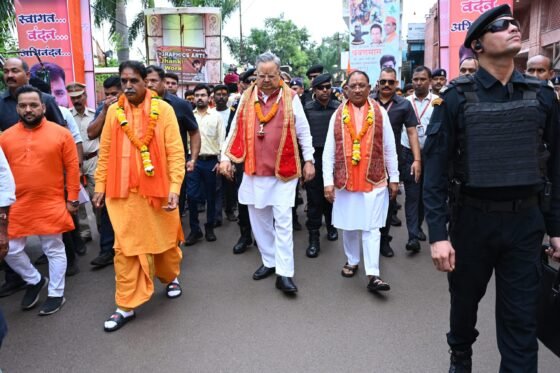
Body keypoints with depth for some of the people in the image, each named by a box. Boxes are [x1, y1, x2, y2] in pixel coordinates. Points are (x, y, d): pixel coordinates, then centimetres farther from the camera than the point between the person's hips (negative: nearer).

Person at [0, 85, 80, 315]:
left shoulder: (61, 134, -4)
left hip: (51, 205, -3)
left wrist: (72, 199, -4)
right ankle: (35, 281, 35)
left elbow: (72, 169, -3)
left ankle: (56, 294, 24)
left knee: (54, 250, 8)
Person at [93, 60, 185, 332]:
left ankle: (171, 277, 43)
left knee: (164, 239, 15)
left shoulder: (163, 109, -6)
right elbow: (105, 152, 9)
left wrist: (175, 187, -16)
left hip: (157, 188, -1)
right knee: (125, 247, 3)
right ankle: (126, 306, 14)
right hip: (123, 191, 2)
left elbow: (175, 151, -9)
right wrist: (100, 185, 7)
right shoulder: (113, 111, 4)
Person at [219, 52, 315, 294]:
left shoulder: (290, 97, -2)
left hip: (284, 171, -3)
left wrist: (308, 160, 2)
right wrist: (225, 157, 2)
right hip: (254, 170, 4)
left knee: (283, 221, -4)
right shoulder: (246, 98, 5)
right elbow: (236, 130, 9)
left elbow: (303, 132, 3)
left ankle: (284, 274, 1)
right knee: (259, 220, 13)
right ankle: (269, 262, 29)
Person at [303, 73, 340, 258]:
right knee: (314, 198, 1)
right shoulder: (307, 109, -1)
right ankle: (314, 237, 7)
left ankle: (331, 225, 37)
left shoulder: (339, 108, 1)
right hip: (313, 158, -1)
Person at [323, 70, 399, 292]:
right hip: (344, 180, 1)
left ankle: (373, 275, 0)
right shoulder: (338, 115, 2)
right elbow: (328, 151, 0)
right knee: (348, 226, 13)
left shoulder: (380, 113, 1)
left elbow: (389, 149, 4)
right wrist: (328, 181, -6)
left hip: (374, 180, -1)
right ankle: (352, 261, 32)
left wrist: (394, 178, 4)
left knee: (371, 228, -1)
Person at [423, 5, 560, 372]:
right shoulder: (458, 98, -7)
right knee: (465, 299, 19)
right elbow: (436, 168, -10)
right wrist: (438, 233, -14)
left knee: (521, 317, 7)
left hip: (526, 221, 1)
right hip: (472, 218, -1)